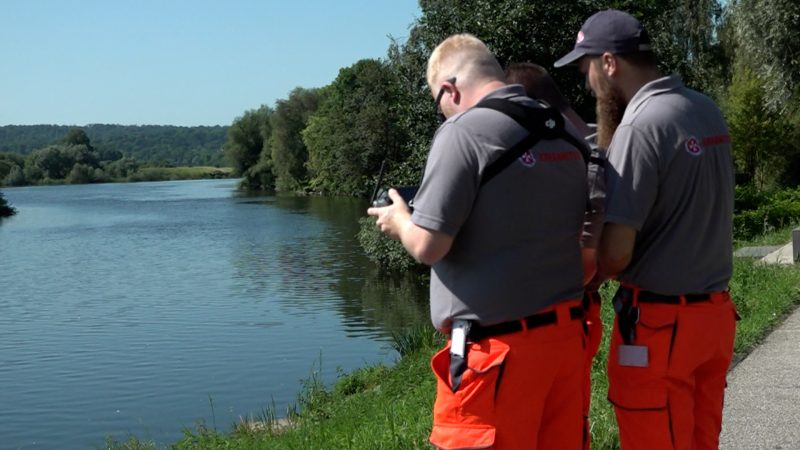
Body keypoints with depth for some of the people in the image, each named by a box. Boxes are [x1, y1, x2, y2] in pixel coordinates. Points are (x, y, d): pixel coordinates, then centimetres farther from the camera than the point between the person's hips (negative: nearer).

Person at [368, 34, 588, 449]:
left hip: (499, 343, -7)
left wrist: (399, 220, 5)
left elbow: (428, 246, -16)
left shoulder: (463, 131, -12)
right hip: (565, 330, 7)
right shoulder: (564, 132, 9)